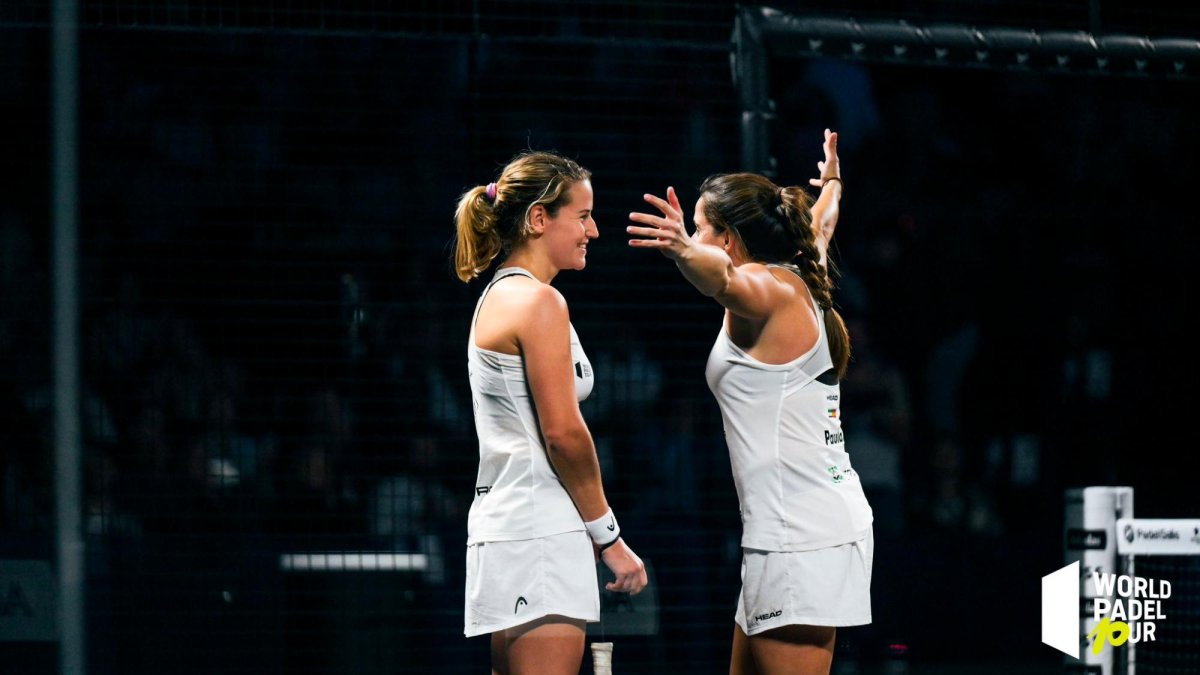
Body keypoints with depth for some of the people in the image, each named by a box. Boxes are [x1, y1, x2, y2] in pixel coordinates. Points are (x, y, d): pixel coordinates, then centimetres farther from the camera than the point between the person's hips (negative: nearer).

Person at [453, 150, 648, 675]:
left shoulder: (499, 296, 19)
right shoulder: (538, 302, -10)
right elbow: (563, 433, -14)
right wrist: (609, 537, -7)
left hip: (504, 527, 10)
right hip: (539, 534, -10)